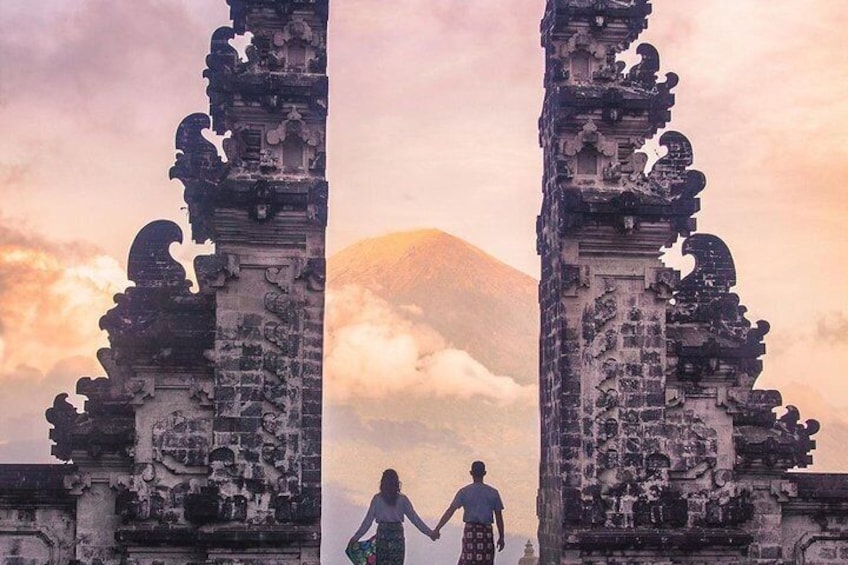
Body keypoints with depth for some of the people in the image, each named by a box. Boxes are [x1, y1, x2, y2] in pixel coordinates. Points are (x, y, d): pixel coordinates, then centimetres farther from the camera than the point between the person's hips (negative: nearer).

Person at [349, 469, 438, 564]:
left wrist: (356, 536, 7)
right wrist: (429, 532, 5)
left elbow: (368, 520, 0)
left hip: (382, 533, 0)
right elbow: (414, 518, 1)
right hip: (398, 534, 0)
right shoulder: (402, 499, 2)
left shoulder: (377, 499, 0)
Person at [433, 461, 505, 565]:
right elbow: (499, 517, 6)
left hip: (470, 530, -1)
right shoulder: (493, 493, 6)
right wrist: (501, 537, 13)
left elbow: (450, 511, -4)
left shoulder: (464, 491, 1)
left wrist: (437, 529, -3)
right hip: (487, 532, 1)